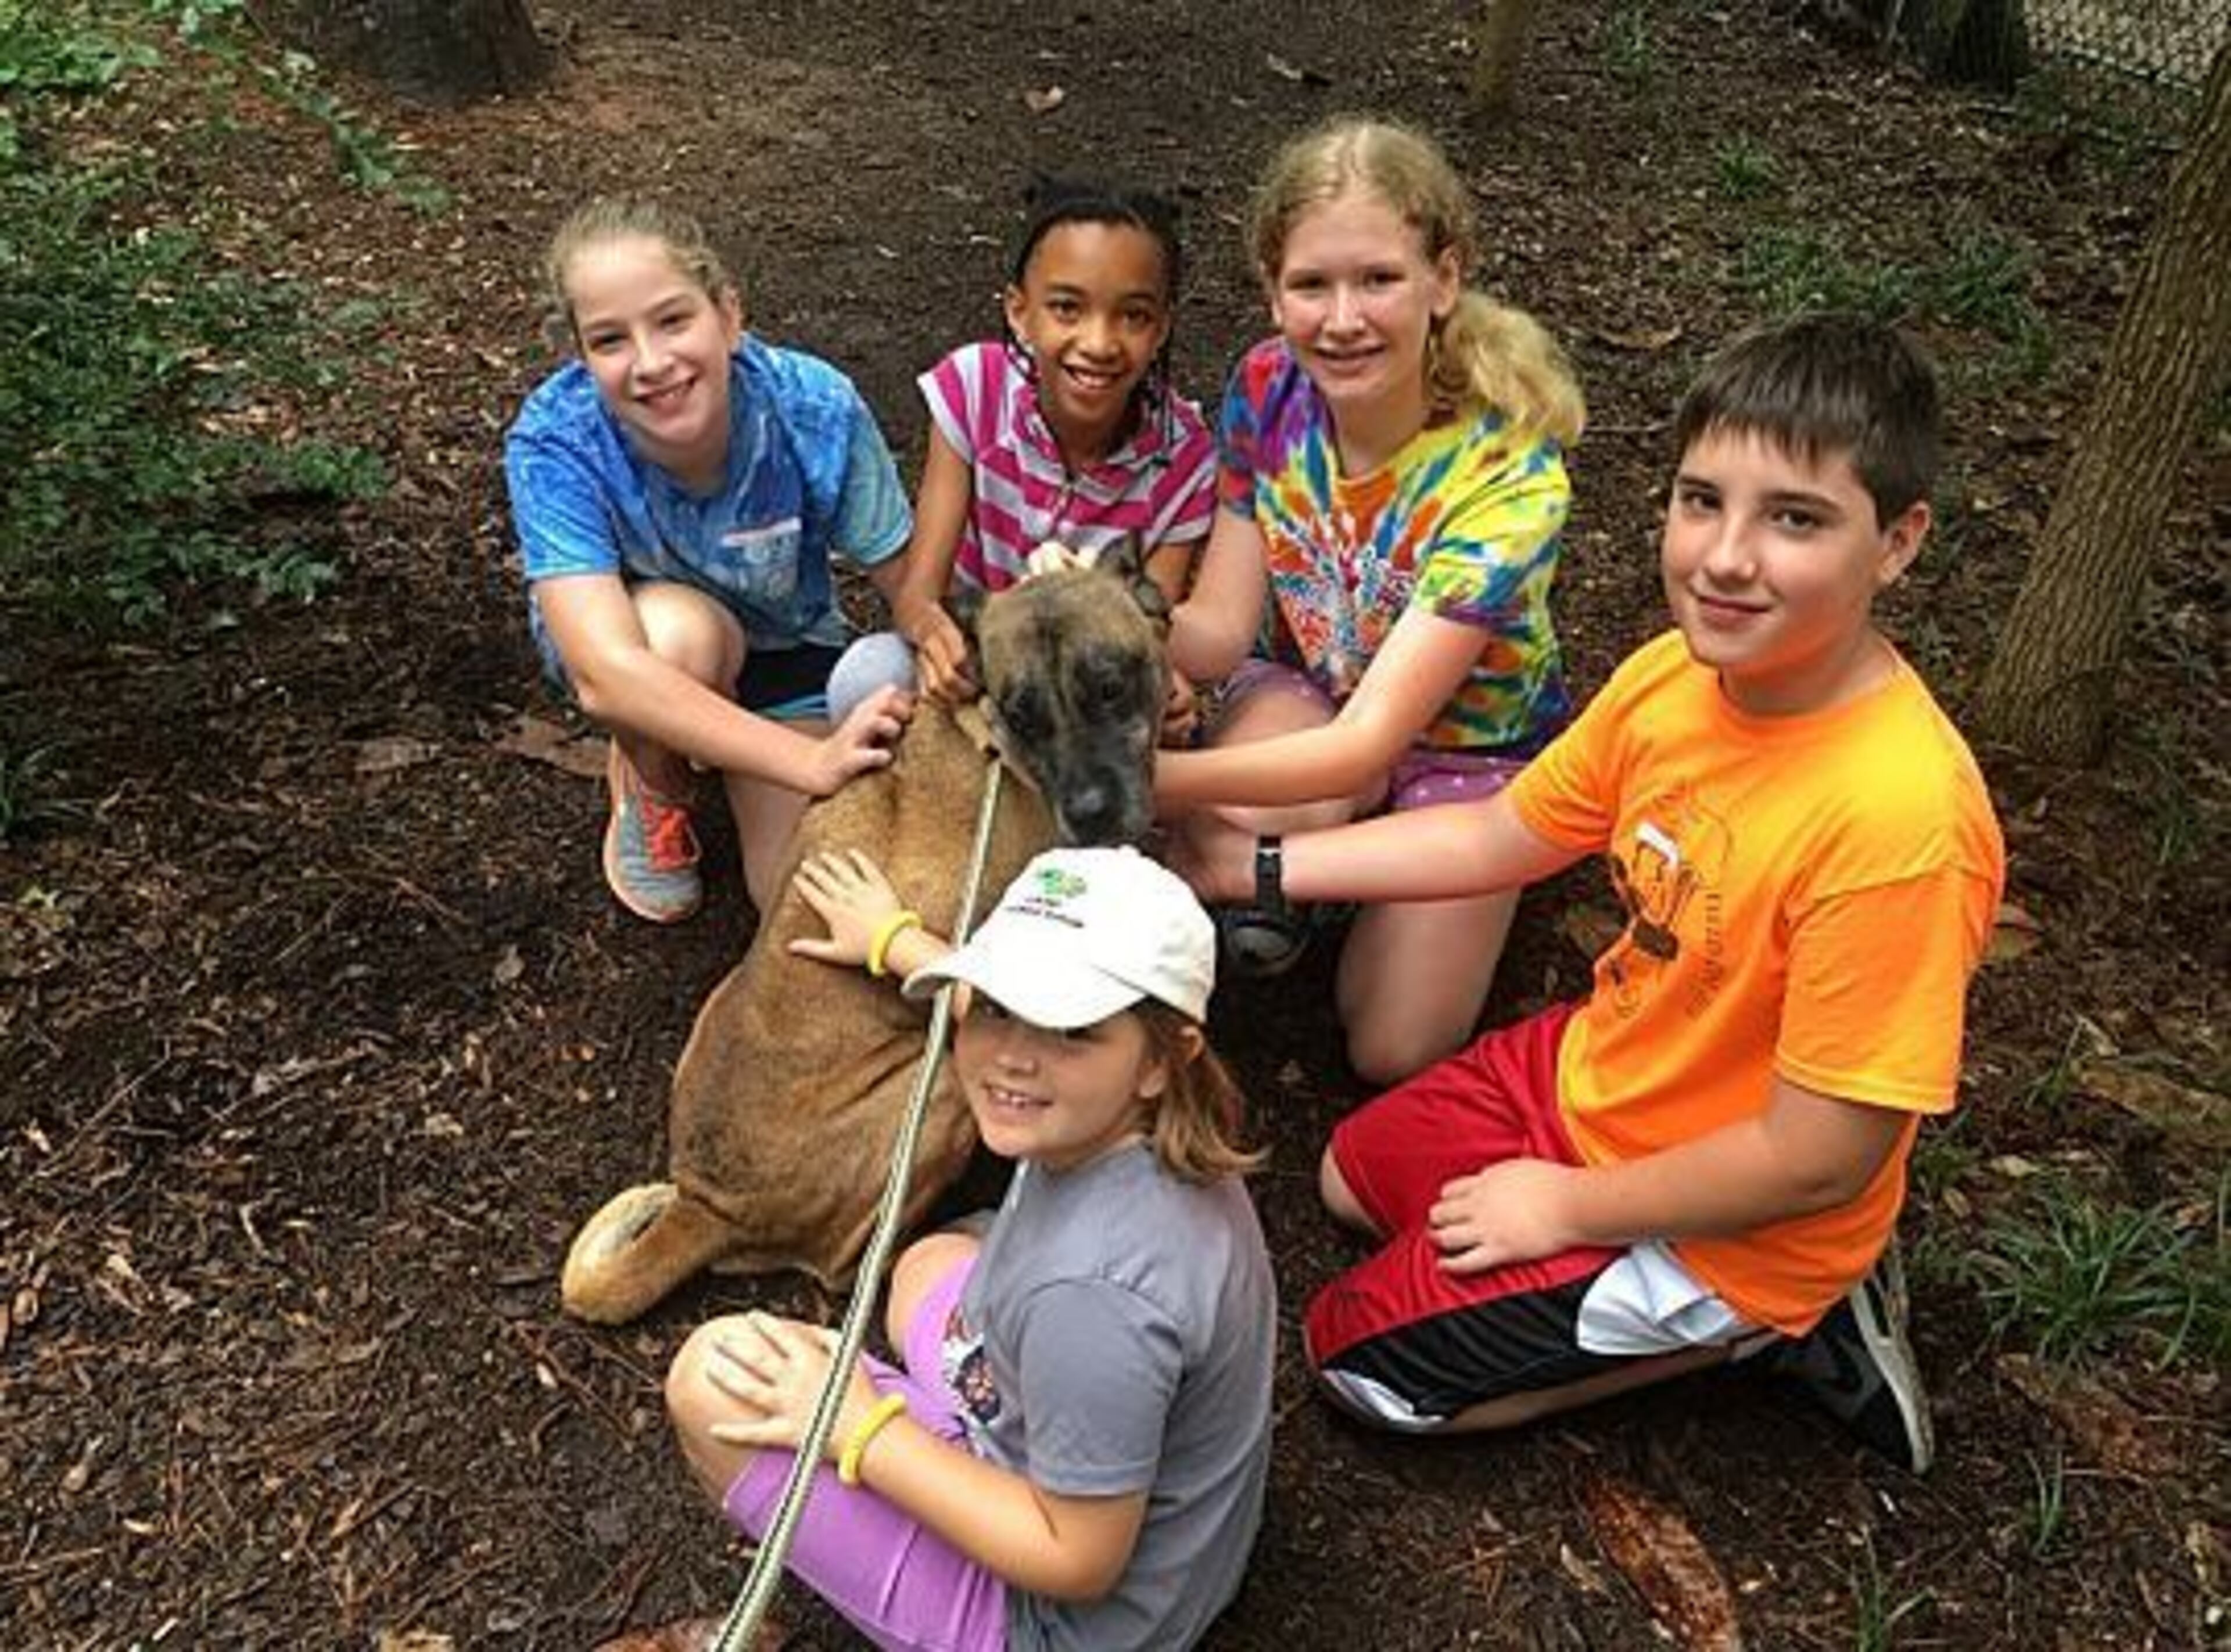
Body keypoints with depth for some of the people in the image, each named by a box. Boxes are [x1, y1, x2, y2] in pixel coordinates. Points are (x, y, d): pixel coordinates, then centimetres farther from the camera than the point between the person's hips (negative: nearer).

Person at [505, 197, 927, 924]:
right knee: (679, 629, -37)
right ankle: (653, 787, -2)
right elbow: (606, 676, -43)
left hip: (782, 648, 1)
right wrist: (815, 761, -51)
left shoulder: (815, 408, -30)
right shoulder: (553, 442, -33)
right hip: (641, 641, -1)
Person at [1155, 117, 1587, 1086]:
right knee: (1227, 829, -34)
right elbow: (1221, 630, -18)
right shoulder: (1267, 390, -19)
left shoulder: (1508, 475, -33)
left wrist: (1155, 777, -46)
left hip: (1469, 741, -1)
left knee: (1395, 1053, -11)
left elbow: (1368, 744, -36)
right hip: (1310, 688, 2)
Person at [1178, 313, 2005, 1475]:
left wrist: (1567, 1208, -15)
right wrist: (1255, 868, 1)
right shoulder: (1678, 671, -14)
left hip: (1730, 1227, -7)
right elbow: (1499, 836, 2)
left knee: (1362, 1359, 2)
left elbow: (1817, 1159, -28)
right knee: (1354, 1179, 24)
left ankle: (1766, 1329, 7)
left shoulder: (1900, 818, -36)